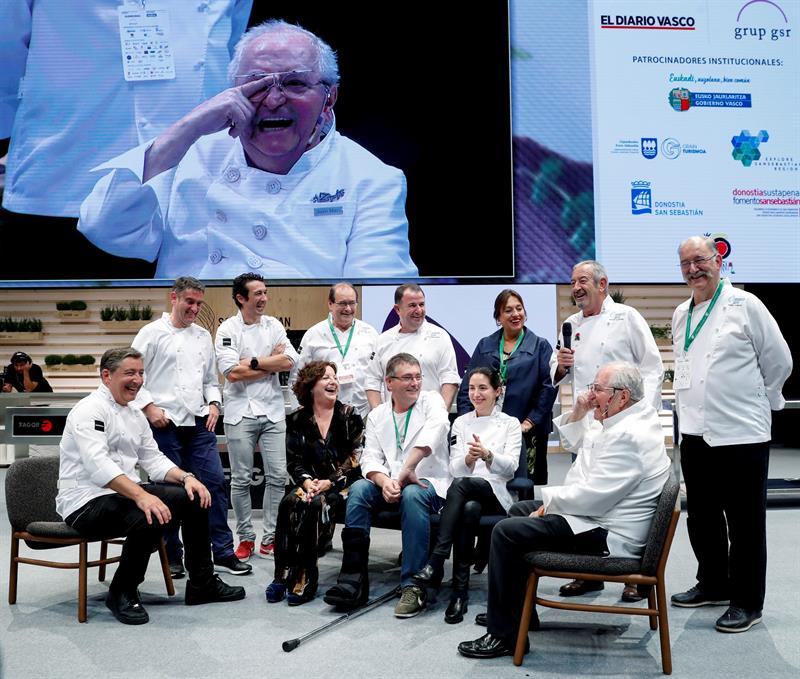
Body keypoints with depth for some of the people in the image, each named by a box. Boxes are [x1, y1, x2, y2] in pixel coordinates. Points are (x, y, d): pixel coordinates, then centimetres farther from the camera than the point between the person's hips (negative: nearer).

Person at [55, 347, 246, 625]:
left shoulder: (135, 414, 15)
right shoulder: (90, 410, -15)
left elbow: (153, 458, 15)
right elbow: (98, 464, -29)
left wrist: (186, 477, -5)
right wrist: (141, 495, -40)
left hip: (123, 494, 9)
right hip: (86, 502, -9)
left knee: (195, 498, -1)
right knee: (150, 517, -35)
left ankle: (202, 584, 11)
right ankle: (122, 593, -12)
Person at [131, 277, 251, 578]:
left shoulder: (203, 336, 15)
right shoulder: (152, 333, 0)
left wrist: (213, 404, 6)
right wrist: (149, 407, -11)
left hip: (199, 423, 4)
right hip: (165, 423, -4)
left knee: (214, 482, 0)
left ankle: (223, 552, 8)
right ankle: (172, 556, 16)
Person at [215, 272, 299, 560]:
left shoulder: (274, 325, 7)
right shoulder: (228, 329, -4)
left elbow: (289, 362, -5)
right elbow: (232, 372, -15)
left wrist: (253, 361, -12)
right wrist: (272, 363, -8)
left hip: (272, 410, 3)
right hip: (241, 412, -3)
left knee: (277, 476, 2)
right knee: (242, 479, 4)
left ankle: (270, 538, 13)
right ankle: (245, 538, 17)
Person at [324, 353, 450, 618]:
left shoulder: (431, 401, 2)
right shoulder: (377, 415, 14)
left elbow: (434, 430, -21)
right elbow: (370, 458, 3)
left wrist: (406, 471, -29)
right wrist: (385, 481, -20)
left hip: (429, 483, -3)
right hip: (390, 485, 4)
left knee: (412, 495, -35)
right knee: (358, 489, -24)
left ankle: (413, 584, -31)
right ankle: (353, 578, -24)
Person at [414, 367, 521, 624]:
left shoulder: (510, 423, 9)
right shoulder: (461, 423, 16)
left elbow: (510, 466, -5)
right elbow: (454, 469, 6)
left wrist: (487, 455, -27)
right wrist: (468, 459, -18)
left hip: (496, 494, -2)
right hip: (465, 493, 2)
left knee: (460, 484, -36)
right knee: (470, 509, -37)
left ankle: (436, 562, -41)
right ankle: (461, 588, -40)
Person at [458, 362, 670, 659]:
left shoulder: (629, 436, -24)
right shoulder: (628, 422, 10)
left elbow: (592, 497, -28)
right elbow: (571, 443, 25)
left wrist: (549, 497, -11)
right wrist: (578, 413, 7)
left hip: (609, 536, -12)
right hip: (597, 514, 12)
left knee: (506, 532, -17)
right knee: (520, 510, 23)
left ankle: (504, 634, -7)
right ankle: (516, 611, 27)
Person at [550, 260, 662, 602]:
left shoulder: (626, 317, -1)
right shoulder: (571, 325, 15)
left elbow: (652, 366, -4)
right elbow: (559, 374, 21)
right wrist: (561, 365, -3)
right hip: (585, 425, 5)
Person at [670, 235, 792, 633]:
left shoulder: (744, 305, -7)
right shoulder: (681, 316, 11)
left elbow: (779, 362, -2)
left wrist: (753, 402, 7)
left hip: (741, 434, -6)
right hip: (695, 433, 6)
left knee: (744, 523, 3)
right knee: (701, 517, 16)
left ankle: (747, 602, 15)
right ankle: (713, 585, 33)